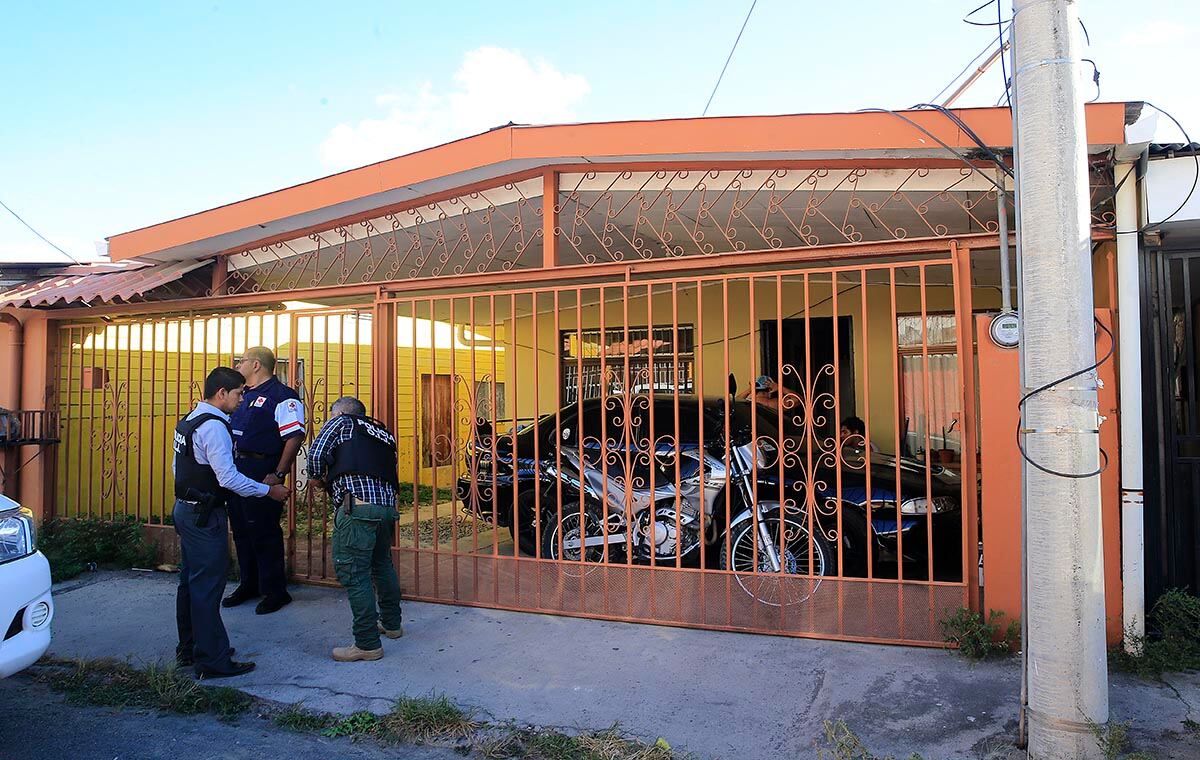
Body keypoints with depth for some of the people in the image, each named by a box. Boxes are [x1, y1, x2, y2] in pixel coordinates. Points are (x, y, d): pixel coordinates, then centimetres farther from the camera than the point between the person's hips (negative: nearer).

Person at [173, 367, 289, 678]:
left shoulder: (188, 421, 11)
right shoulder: (213, 426, -19)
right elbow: (229, 478, -23)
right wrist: (269, 491, -16)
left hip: (184, 509, 10)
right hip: (206, 516, -10)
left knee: (190, 582, 18)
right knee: (207, 587, -4)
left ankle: (188, 650, 30)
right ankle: (212, 661, 3)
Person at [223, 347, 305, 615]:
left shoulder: (281, 396, -12)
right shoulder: (243, 394, 16)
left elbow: (295, 436, -20)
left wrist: (278, 475, -23)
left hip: (261, 473, -9)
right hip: (235, 472, 9)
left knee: (264, 533, -2)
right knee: (241, 530, 16)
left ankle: (275, 591, 10)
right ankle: (249, 585, 30)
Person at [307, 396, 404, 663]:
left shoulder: (341, 422, 11)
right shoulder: (382, 434, 28)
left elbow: (317, 453, -2)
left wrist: (317, 478, 19)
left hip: (357, 507, -7)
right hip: (387, 505, 7)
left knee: (354, 574, -2)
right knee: (382, 565, 25)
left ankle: (368, 644, 0)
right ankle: (391, 623, 37)